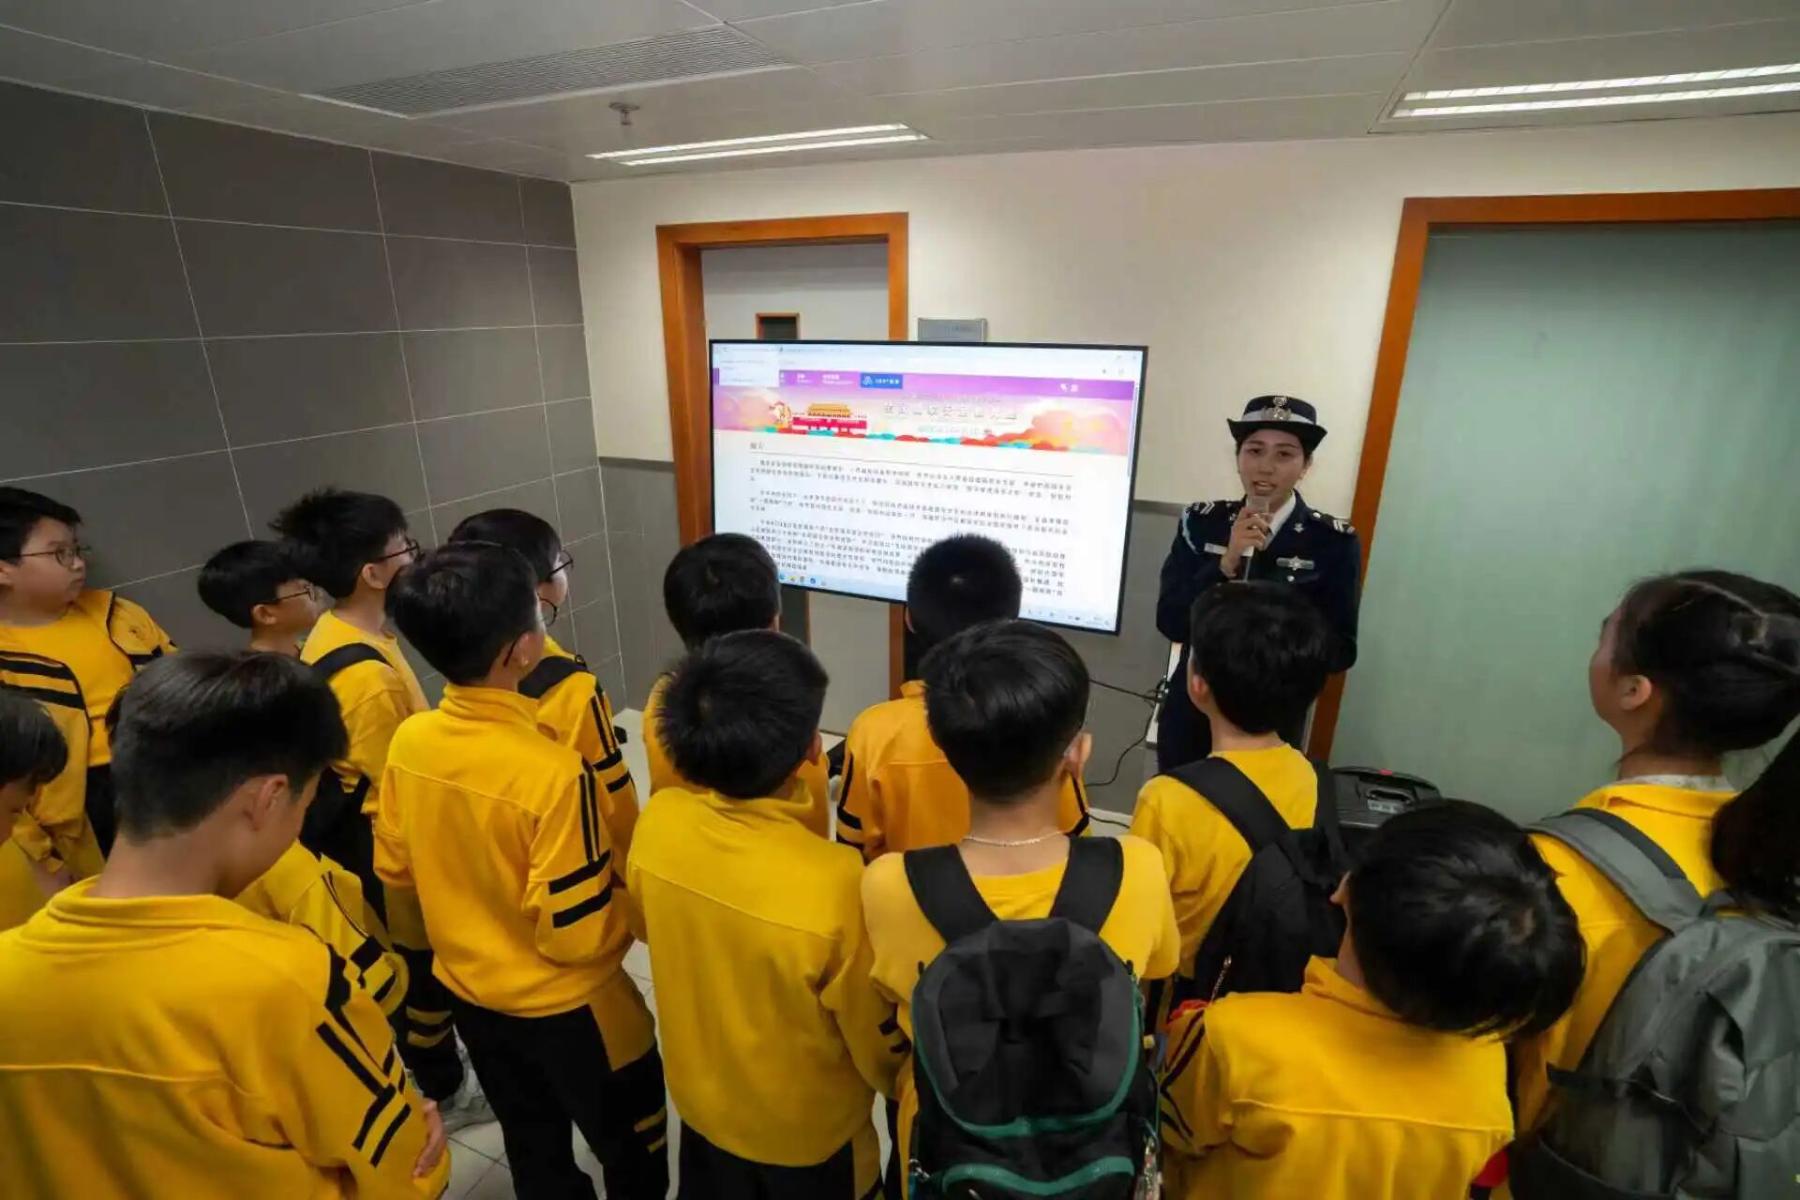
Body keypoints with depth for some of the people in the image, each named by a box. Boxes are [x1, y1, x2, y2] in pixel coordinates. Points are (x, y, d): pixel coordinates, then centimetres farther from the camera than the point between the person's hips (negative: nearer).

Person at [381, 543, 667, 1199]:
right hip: (565, 1008, -6)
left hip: (468, 992, 6)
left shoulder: (408, 741, -13)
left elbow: (394, 868, 2)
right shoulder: (553, 772, -34)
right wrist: (633, 909, -7)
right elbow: (576, 934, -25)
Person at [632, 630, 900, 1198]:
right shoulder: (832, 883, -40)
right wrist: (898, 1084, 2)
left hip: (700, 1097, 4)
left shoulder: (657, 821, -25)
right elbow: (873, 1036, -21)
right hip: (808, 1128, -3)